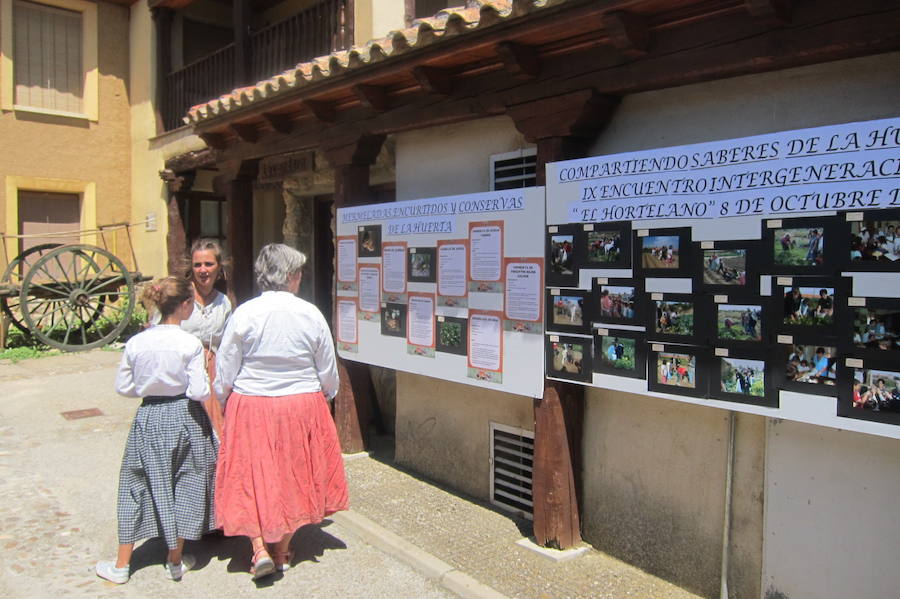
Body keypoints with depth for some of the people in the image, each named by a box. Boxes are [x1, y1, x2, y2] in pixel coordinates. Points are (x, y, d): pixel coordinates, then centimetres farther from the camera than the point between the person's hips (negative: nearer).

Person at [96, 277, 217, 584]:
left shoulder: (136, 342, -5)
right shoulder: (190, 344, -16)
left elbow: (123, 387, 3)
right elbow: (199, 392, -18)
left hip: (148, 420, 3)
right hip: (184, 419, -2)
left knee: (139, 486, 14)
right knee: (184, 485, 12)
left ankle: (121, 565, 23)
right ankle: (175, 560, 24)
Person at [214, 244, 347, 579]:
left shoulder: (243, 314, -9)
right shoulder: (311, 314, -7)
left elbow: (225, 374, -3)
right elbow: (328, 375, 1)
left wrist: (225, 405, 15)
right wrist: (322, 398, 21)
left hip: (250, 407, -1)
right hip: (302, 406, 1)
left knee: (252, 476, 13)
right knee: (293, 476, 15)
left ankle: (260, 548, 6)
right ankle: (282, 551, 26)